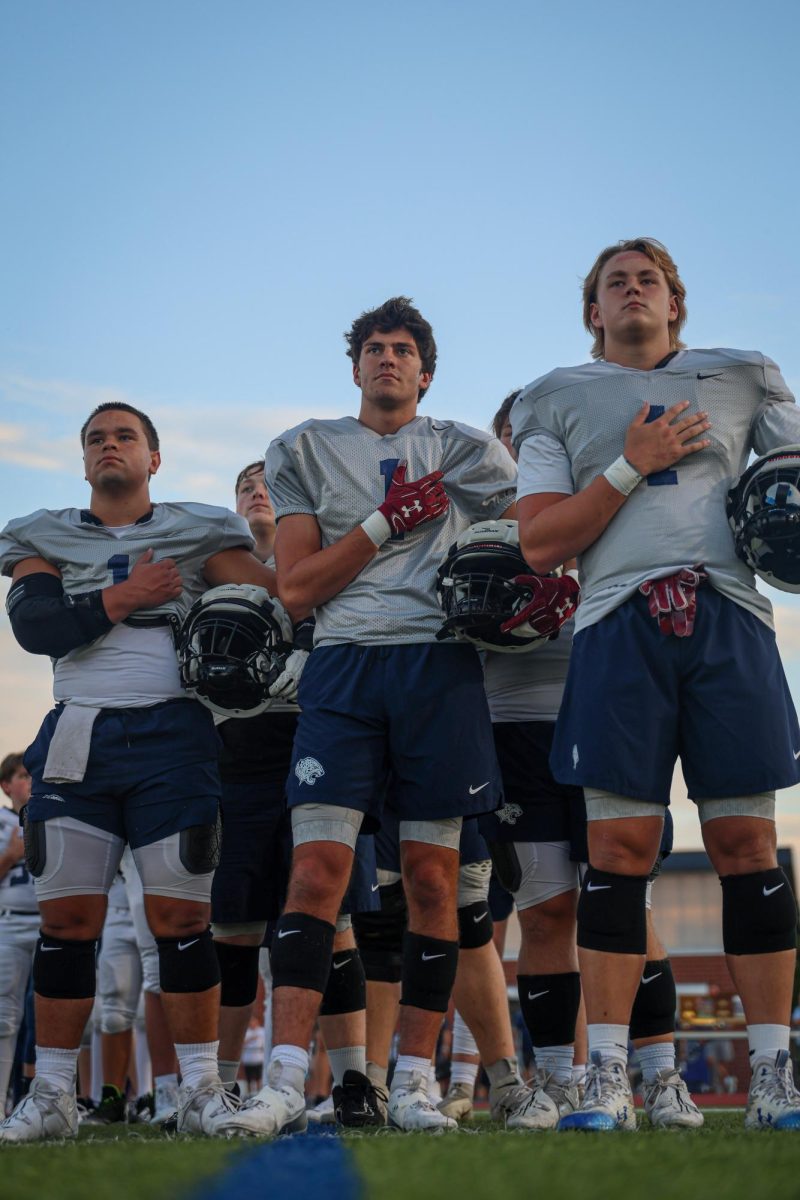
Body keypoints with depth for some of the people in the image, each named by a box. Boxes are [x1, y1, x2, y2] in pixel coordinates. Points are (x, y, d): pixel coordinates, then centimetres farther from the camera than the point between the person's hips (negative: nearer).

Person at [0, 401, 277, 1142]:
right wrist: (123, 596, -8)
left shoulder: (196, 535, 9)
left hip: (171, 734, -1)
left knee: (181, 917, -3)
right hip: (77, 736, 1)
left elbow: (281, 594, 0)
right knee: (67, 918, 0)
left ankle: (202, 1091, 6)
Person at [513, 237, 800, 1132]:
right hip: (620, 622, -1)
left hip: (728, 615, 1)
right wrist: (632, 466, -4)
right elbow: (539, 542, 5)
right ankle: (607, 1081, -1)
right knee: (620, 845, -5)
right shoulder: (558, 402, 16)